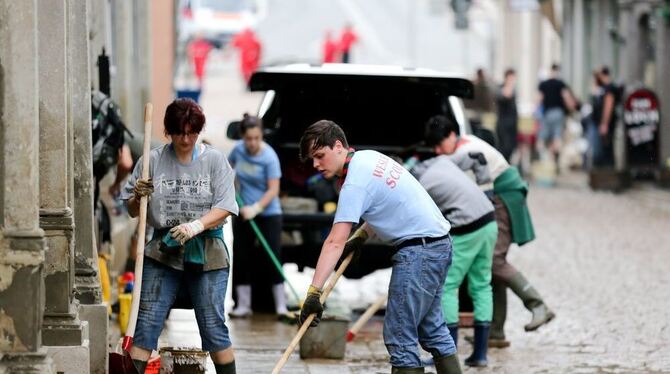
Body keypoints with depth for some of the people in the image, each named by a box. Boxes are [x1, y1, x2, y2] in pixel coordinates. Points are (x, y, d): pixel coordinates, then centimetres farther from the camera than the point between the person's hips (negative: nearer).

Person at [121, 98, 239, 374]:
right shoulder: (153, 161, 5)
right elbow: (132, 212, 9)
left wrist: (196, 226, -19)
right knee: (146, 325, -5)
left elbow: (224, 207, -3)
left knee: (213, 326, 0)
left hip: (207, 254, -1)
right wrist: (138, 197, -14)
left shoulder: (215, 160, 4)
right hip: (162, 253, 1)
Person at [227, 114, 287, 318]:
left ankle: (281, 306, -6)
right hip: (244, 214, 5)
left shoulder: (269, 157, -18)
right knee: (241, 259, 5)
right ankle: (243, 305, 13)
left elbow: (273, 190, -19)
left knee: (271, 259, -10)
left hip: (268, 214, -5)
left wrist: (256, 208, -29)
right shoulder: (238, 149, -2)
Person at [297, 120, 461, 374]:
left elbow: (334, 243, -24)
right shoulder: (369, 157, 9)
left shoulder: (355, 184, -18)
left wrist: (314, 291, -26)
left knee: (400, 336, -10)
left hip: (419, 252, -10)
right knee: (432, 328, 17)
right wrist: (361, 235, 13)